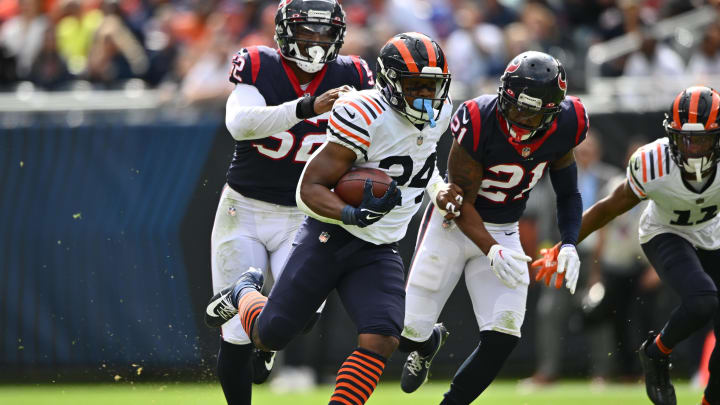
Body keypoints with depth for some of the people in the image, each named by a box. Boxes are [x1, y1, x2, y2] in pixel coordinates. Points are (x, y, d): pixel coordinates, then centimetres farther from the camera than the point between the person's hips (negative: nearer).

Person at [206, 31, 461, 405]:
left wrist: (438, 191, 10)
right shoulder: (365, 117, -23)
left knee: (381, 341, -19)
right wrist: (354, 214, -38)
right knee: (269, 336, 5)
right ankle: (246, 291, 40)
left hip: (379, 253, 5)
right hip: (330, 238, -5)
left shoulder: (439, 114, 1)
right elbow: (310, 189, -21)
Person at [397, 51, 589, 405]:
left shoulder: (562, 129, -14)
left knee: (502, 339, -13)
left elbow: (568, 193, 3)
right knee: (410, 332, -4)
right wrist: (491, 251, -33)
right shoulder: (479, 123, -28)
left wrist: (569, 245, -13)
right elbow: (461, 202, -20)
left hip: (503, 232, 3)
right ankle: (429, 343, 36)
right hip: (454, 225, -3)